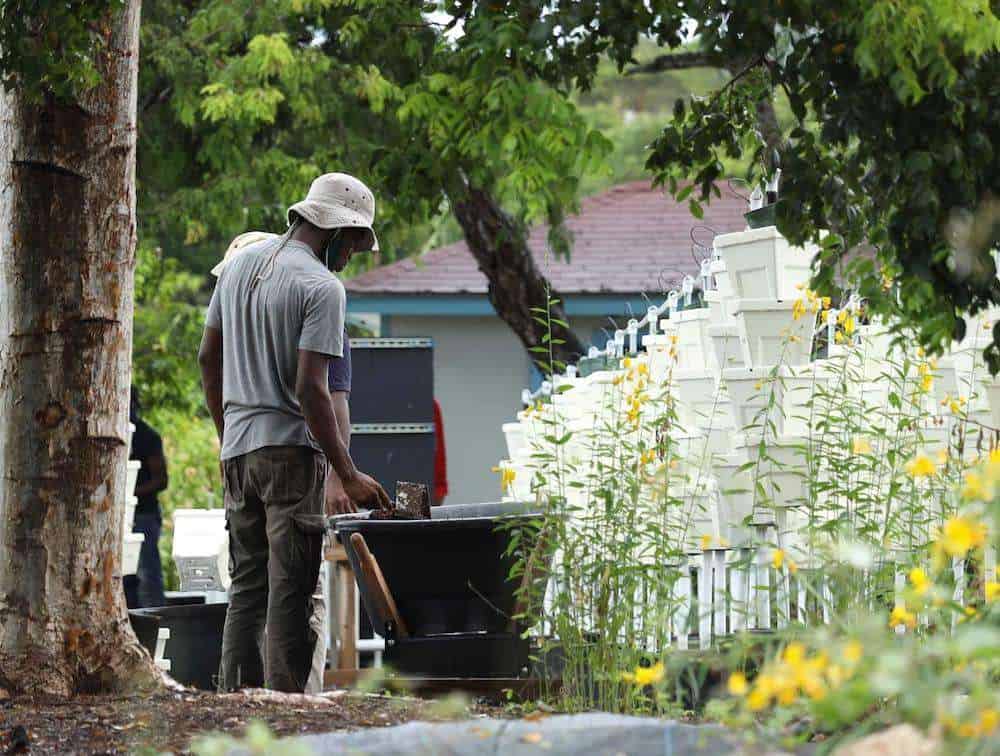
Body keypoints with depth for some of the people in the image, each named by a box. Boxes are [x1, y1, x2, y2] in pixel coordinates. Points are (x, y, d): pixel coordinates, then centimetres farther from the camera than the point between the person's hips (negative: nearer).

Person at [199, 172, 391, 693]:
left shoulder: (237, 265, 13)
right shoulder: (321, 286, -12)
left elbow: (208, 359, 18)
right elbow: (310, 389, -18)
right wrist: (348, 475, -15)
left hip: (237, 449, 7)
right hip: (290, 447, -7)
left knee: (247, 586, 12)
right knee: (290, 591, -5)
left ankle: (235, 697, 9)